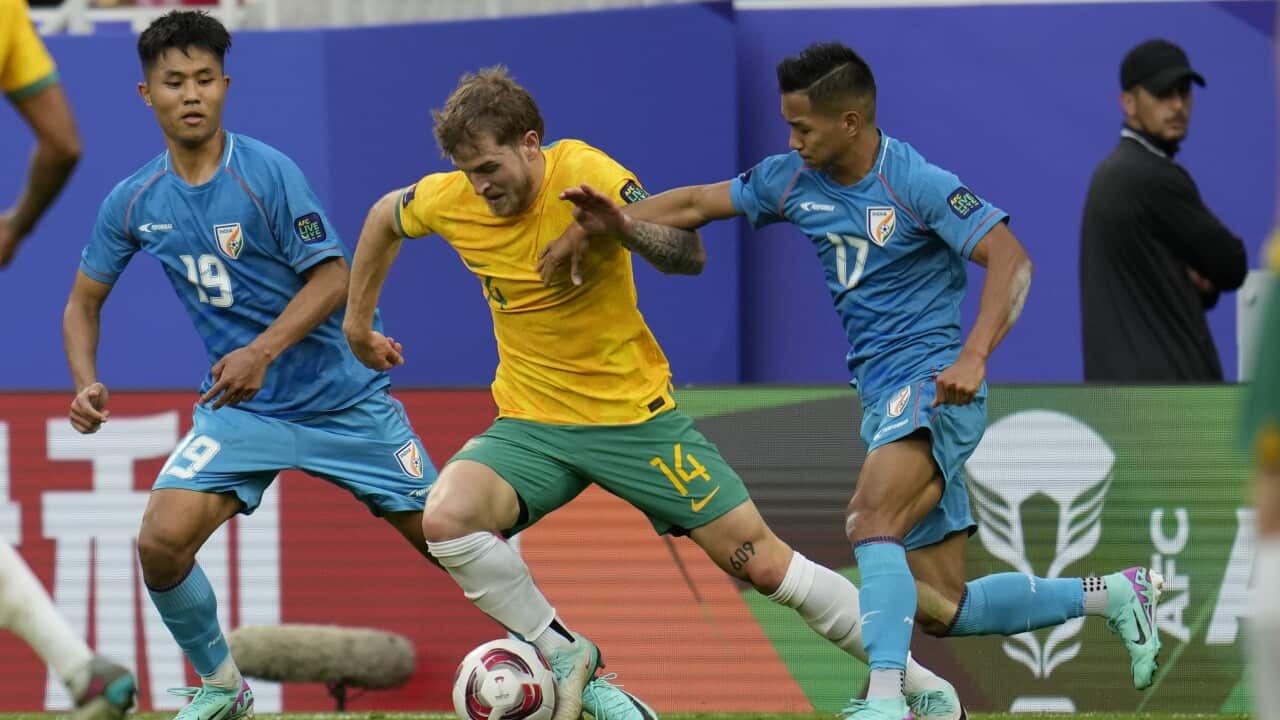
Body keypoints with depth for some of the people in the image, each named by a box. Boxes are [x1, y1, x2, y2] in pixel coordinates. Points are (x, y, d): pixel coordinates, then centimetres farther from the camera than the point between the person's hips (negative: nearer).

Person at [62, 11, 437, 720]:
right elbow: (85, 300, 10)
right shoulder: (133, 203, -2)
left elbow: (332, 278, -18)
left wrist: (263, 351, -31)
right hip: (239, 410, 3)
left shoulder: (267, 173, -16)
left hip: (342, 398, -3)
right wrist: (86, 384, -8)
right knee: (161, 542, -18)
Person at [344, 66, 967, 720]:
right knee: (445, 519, -26)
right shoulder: (448, 200, -8)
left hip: (634, 414, -3)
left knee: (762, 563, -3)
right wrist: (358, 321, 22)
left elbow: (687, 257, -28)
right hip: (531, 424, 3)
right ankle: (565, 659, -7)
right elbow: (385, 216, 15)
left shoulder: (585, 175, -20)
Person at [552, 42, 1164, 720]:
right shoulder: (792, 180, 7)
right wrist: (612, 223, -3)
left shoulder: (918, 184, -14)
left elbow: (1010, 259, -18)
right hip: (883, 398, 8)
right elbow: (695, 204, 14)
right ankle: (1112, 594, 19)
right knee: (941, 610, 5)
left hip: (934, 385, -8)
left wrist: (973, 357, -31)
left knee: (869, 522, -32)